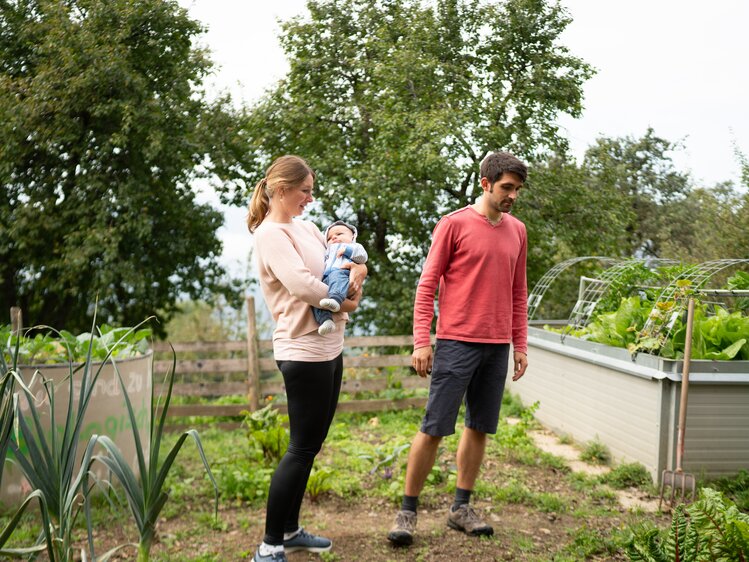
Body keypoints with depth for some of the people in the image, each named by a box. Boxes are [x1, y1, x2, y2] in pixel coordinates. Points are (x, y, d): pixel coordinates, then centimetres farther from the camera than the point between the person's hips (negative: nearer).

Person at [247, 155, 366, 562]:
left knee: (310, 446, 14)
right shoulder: (271, 234, -13)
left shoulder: (306, 227, 14)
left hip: (330, 348, 9)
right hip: (304, 352, -9)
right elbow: (302, 285, -25)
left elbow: (347, 259, 17)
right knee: (302, 449, -4)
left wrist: (356, 275, -6)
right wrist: (343, 300, -9)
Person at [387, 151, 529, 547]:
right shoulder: (453, 225, -5)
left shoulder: (517, 231, 11)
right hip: (457, 343, -5)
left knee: (480, 428, 10)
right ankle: (407, 511, 8)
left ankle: (461, 508, 21)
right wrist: (421, 342, -12)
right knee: (434, 428, -3)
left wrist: (520, 344, 13)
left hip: (497, 347, 6)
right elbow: (427, 285, -6)